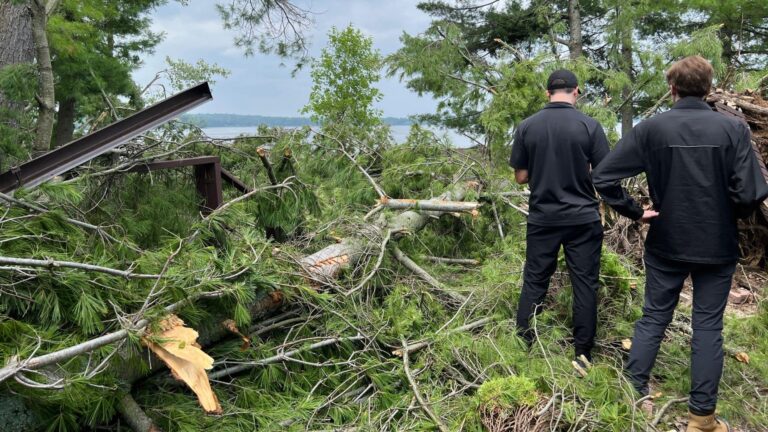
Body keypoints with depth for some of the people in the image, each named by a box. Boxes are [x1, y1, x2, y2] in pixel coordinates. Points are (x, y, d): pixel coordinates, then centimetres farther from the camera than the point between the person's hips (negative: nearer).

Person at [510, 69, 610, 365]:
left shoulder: (527, 127, -3)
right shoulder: (589, 126, -7)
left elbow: (521, 177, 2)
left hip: (542, 218, 2)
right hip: (583, 218, -2)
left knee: (534, 282, 11)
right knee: (585, 284, 8)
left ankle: (522, 348, 18)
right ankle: (583, 354, 14)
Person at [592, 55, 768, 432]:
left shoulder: (651, 128, -9)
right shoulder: (733, 128, -10)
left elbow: (602, 176, -12)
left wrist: (635, 212, -1)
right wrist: (729, 215, 5)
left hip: (666, 244, 1)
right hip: (718, 246, 0)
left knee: (653, 319, 14)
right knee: (708, 326, 9)